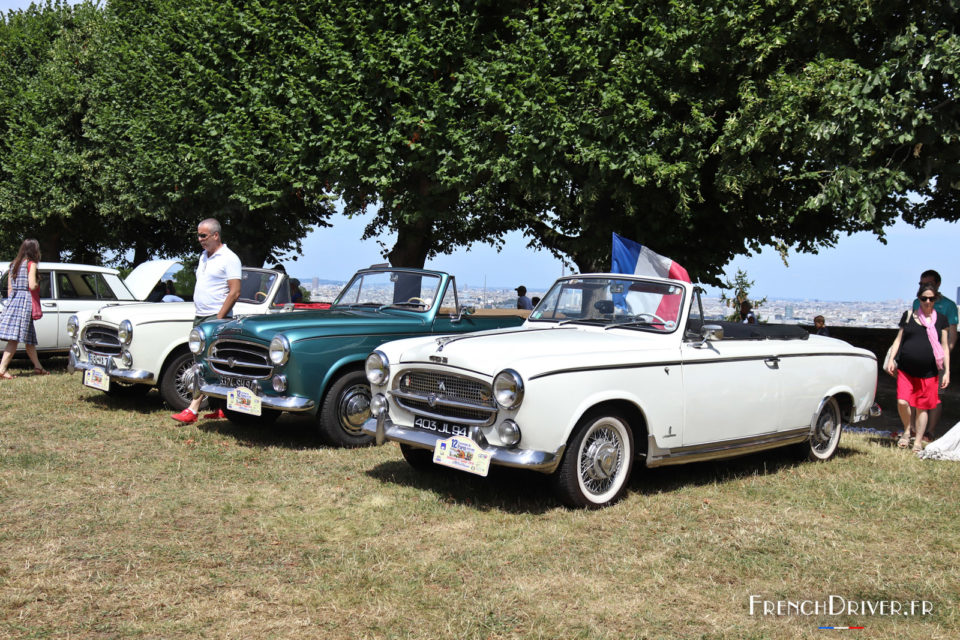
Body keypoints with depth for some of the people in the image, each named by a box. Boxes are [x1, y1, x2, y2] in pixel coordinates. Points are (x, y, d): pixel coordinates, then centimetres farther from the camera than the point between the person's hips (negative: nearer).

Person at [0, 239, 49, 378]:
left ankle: (38, 367, 23)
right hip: (25, 300, -8)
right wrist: (38, 284, 5)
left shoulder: (13, 265, 17)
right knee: (15, 339, -10)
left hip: (12, 299, 8)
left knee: (29, 338, 15)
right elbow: (32, 286, -16)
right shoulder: (31, 264, -5)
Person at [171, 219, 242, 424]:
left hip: (216, 318, -8)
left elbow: (235, 292, -14)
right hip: (200, 317, 8)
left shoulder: (229, 259, -9)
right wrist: (198, 315, 14)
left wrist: (218, 319, -17)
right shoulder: (204, 257, 17)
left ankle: (192, 410, -14)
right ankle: (221, 408, 14)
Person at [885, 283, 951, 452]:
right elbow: (899, 339, 11)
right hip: (906, 370, 0)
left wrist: (947, 371, 4)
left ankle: (918, 441, 17)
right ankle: (907, 430, 13)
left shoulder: (941, 319, 7)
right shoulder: (909, 316, 7)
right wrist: (891, 359, 0)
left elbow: (944, 346, 9)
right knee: (902, 402, -13)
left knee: (922, 407, 5)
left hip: (928, 372, 0)